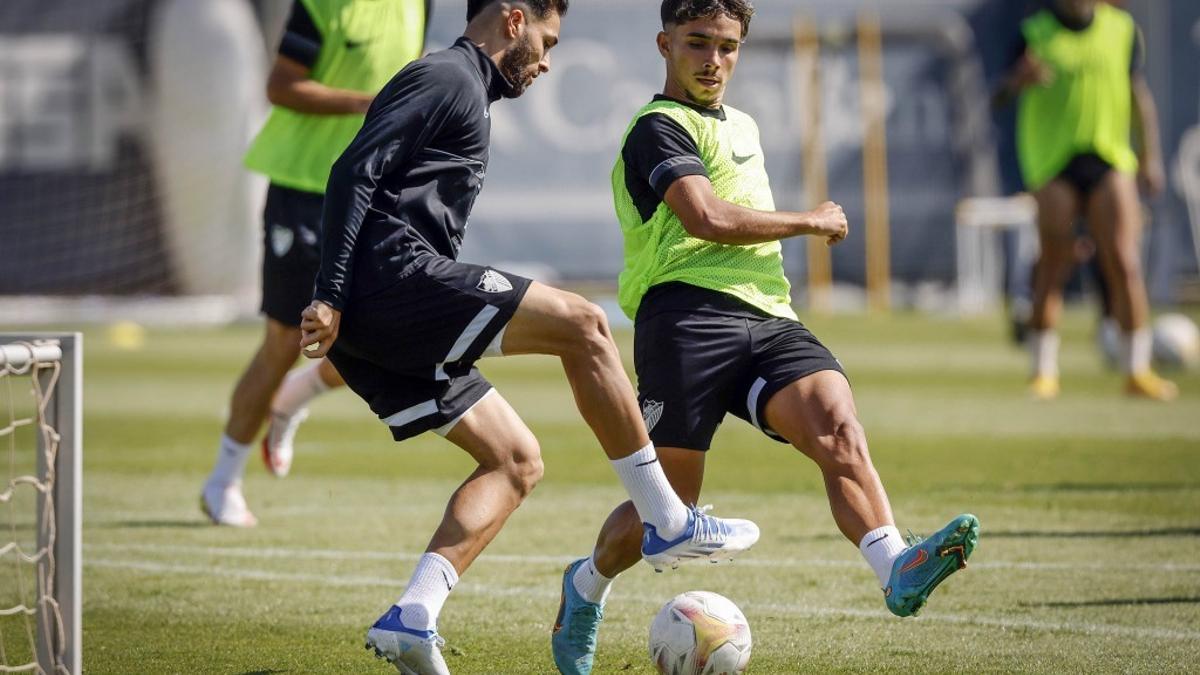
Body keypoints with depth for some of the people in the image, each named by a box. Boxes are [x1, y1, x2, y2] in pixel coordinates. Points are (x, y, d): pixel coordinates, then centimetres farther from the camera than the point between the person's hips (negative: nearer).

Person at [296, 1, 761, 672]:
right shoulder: (444, 78, -3)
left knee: (517, 460, 8)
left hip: (381, 327, 10)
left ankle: (413, 617, -4)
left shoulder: (469, 95, 28)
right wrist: (331, 299, -21)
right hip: (393, 282, -10)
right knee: (581, 324, -11)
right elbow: (355, 173, -15)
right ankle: (668, 522, -7)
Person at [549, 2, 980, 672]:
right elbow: (707, 219, -15)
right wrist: (811, 222, -3)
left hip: (768, 316, 6)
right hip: (690, 316, -6)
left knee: (840, 429, -23)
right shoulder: (660, 128, 0)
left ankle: (896, 568, -46)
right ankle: (587, 585, 26)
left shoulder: (742, 127, 28)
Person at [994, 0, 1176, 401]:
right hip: (1052, 160, -2)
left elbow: (1139, 96, 15)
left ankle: (1137, 371, 0)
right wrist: (1020, 80, -26)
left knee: (1124, 263, -7)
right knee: (1053, 267, -2)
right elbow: (1003, 94, -2)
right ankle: (1043, 372, 8)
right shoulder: (1035, 33, 1)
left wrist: (1150, 157, 10)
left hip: (1110, 160, 2)